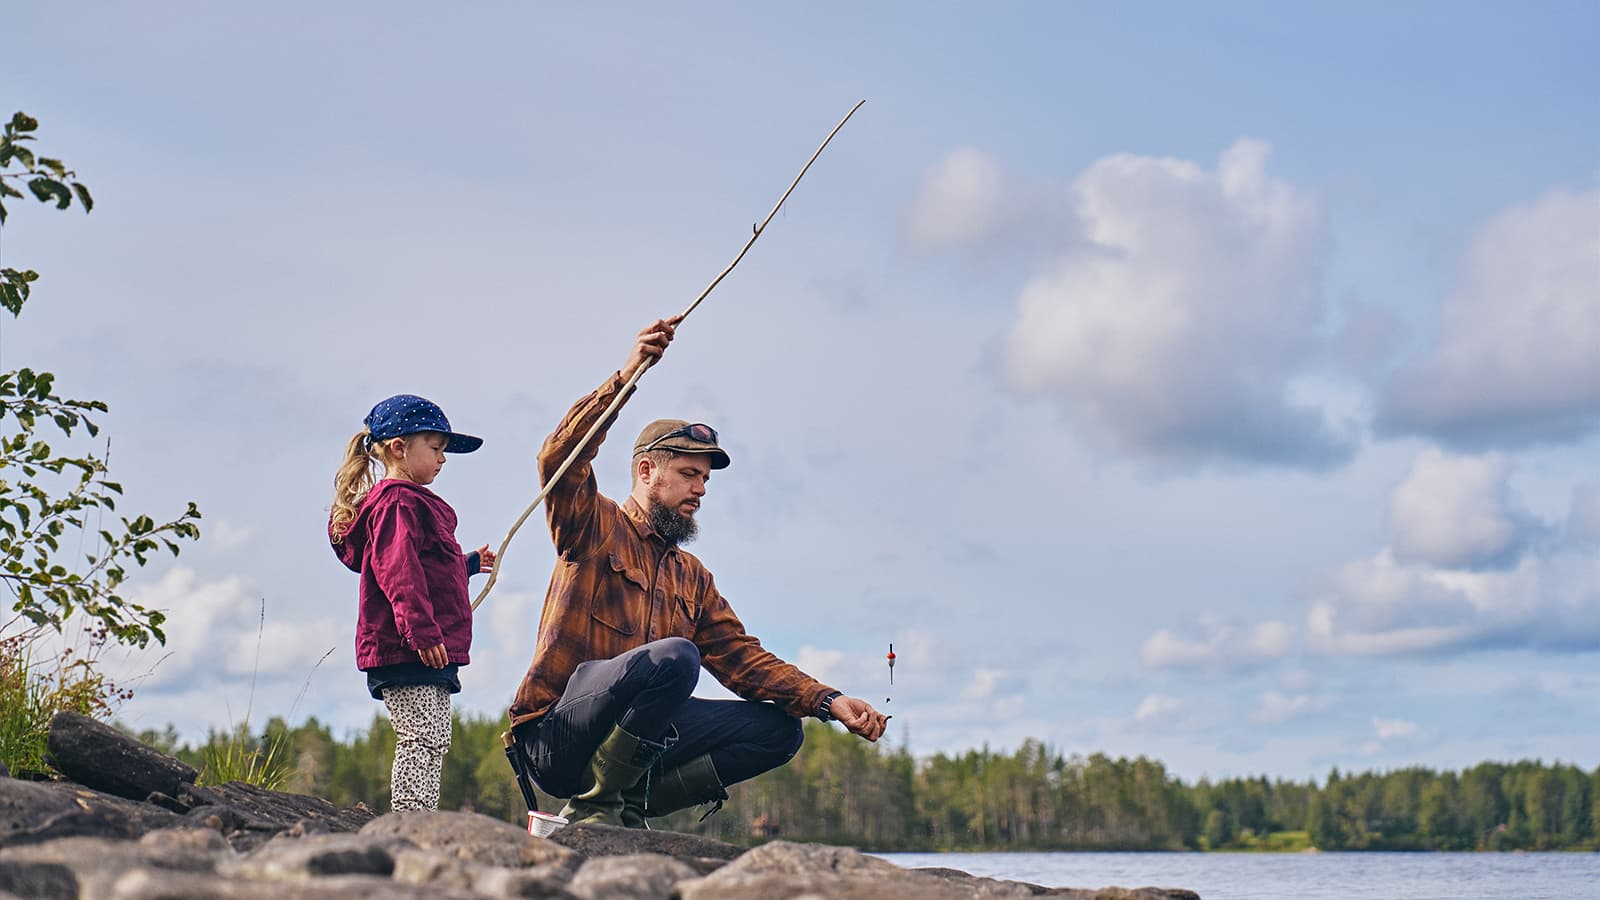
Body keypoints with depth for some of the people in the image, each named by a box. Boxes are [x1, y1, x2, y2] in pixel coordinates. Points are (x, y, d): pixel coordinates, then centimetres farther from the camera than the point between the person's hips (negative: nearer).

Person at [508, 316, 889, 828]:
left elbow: (740, 657, 13)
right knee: (674, 656, -31)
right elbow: (559, 459, -16)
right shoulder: (596, 528, 3)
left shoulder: (692, 577, 22)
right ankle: (594, 806, -17)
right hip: (554, 741, -7)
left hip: (635, 743, 7)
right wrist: (626, 377, -26)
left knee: (777, 731, -6)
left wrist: (828, 701, -1)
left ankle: (628, 804, -11)